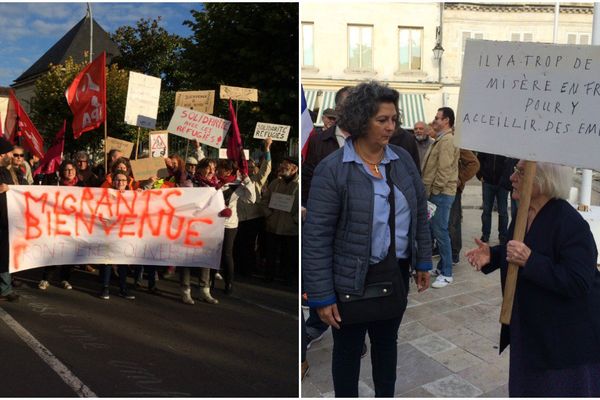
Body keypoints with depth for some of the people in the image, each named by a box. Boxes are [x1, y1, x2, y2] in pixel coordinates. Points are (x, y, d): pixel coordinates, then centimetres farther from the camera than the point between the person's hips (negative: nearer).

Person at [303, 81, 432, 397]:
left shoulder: (402, 159, 0)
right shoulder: (332, 169, -16)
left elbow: (420, 213, 10)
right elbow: (316, 237, -16)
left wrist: (423, 262, 10)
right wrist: (321, 296, -15)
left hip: (397, 271, 5)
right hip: (353, 279, -5)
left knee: (387, 341, 23)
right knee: (348, 349, 15)